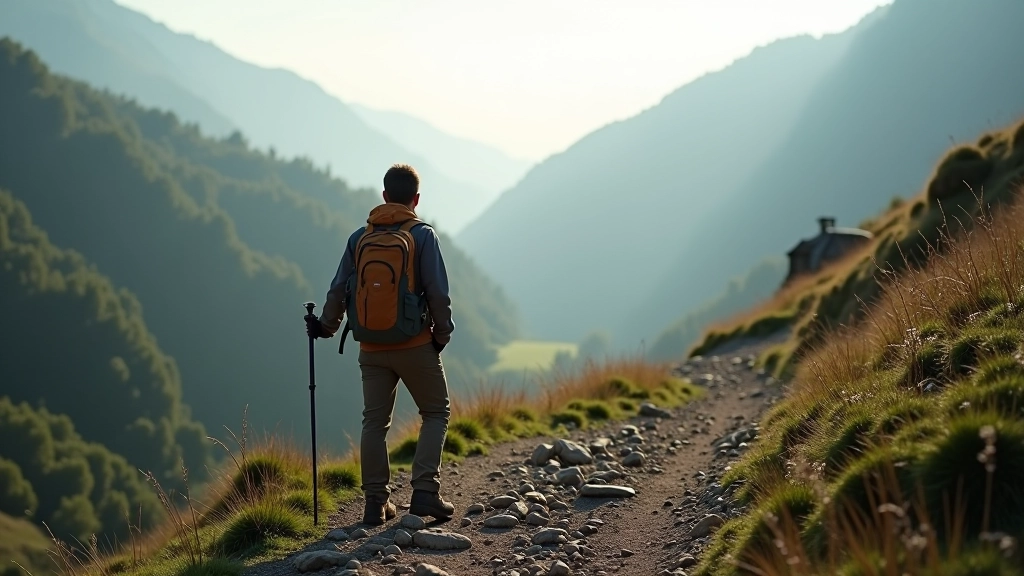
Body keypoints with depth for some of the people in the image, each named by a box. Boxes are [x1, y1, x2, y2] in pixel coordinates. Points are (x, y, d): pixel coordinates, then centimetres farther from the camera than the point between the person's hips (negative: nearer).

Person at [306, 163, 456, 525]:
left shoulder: (360, 238, 5)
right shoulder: (422, 235, -6)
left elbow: (339, 290, 6)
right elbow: (438, 293, -11)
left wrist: (326, 327, 21)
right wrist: (442, 334, 3)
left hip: (372, 349, 3)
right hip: (416, 345, -3)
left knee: (375, 421, 11)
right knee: (436, 413, 10)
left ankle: (376, 502, 9)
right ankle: (425, 492, -3)